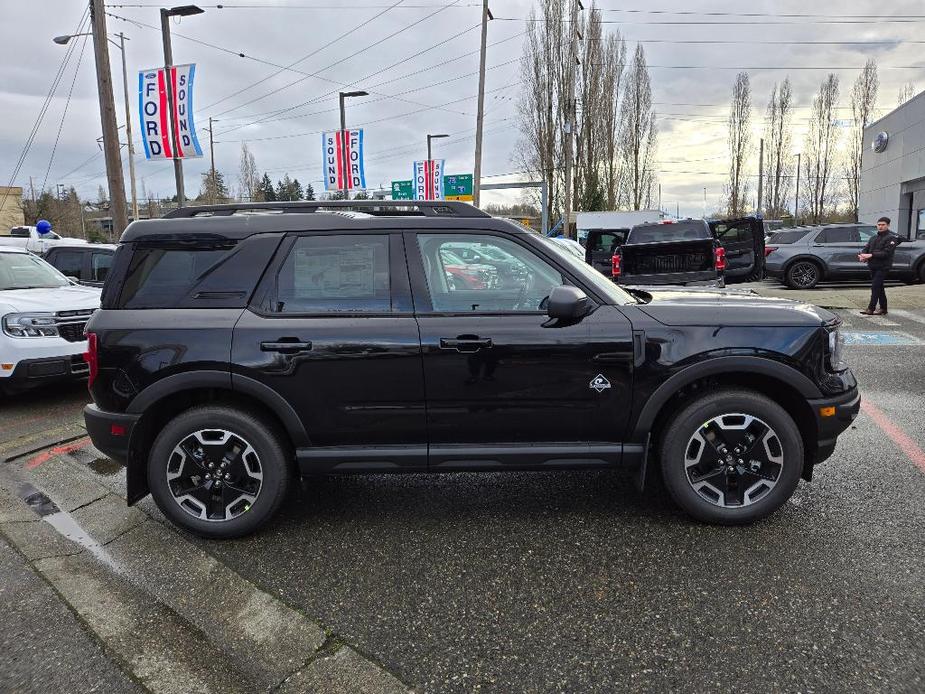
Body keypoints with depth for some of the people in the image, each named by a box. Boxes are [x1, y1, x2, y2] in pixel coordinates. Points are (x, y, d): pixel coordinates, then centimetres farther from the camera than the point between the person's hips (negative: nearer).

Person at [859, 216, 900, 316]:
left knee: (875, 286, -13)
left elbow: (886, 253, -18)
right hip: (873, 267, 7)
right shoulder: (873, 238, 17)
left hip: (883, 267, -7)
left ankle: (871, 309, -13)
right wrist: (862, 255, -13)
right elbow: (866, 248, 10)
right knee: (879, 287, 13)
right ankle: (883, 309, 21)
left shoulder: (891, 238, -6)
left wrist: (871, 255, -25)